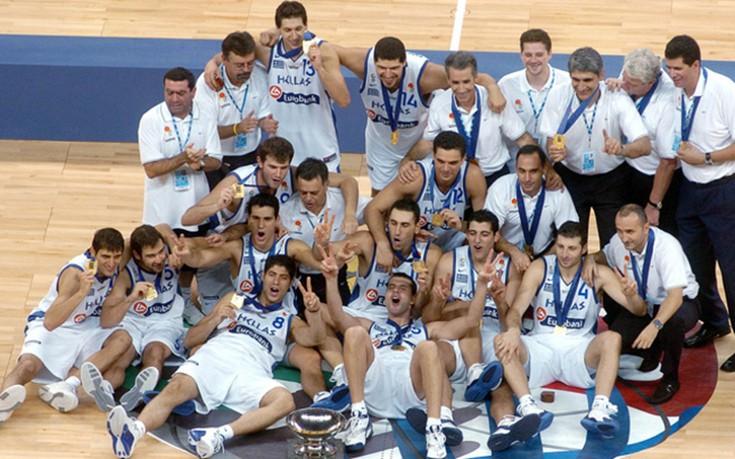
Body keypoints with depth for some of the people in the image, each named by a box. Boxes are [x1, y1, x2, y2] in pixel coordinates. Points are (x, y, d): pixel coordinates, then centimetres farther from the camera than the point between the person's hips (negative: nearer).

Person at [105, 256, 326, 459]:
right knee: (176, 389, -33)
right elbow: (190, 340, 24)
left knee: (284, 401, -35)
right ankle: (135, 429, -60)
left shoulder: (289, 321, 29)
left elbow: (314, 338, 5)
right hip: (212, 357, 1)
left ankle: (219, 434, -54)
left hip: (250, 372, 0)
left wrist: (313, 312, -14)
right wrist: (216, 319, 5)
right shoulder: (235, 300, 30)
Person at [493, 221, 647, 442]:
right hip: (541, 345, 0)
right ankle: (527, 406, -47)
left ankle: (601, 408, -46)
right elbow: (516, 309, -12)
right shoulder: (539, 268, -2)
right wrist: (513, 330, -37)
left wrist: (631, 295, -30)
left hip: (579, 347, 0)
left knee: (612, 339, -30)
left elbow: (639, 311, -4)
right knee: (501, 340, -28)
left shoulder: (598, 274, -2)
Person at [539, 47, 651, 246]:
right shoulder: (558, 95, -15)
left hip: (611, 179, -1)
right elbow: (550, 139, -11)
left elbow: (645, 145, -27)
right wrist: (554, 150, -36)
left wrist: (621, 149, -50)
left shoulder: (618, 100, -20)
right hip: (569, 177, 1)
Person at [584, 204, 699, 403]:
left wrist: (655, 325, -55)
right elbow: (604, 256, 13)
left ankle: (670, 378, -13)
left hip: (679, 303, -5)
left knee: (673, 321, -40)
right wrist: (591, 259, -12)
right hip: (643, 304, 5)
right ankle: (653, 350, 16)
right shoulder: (618, 242, -13)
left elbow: (675, 295, -39)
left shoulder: (666, 245, -30)